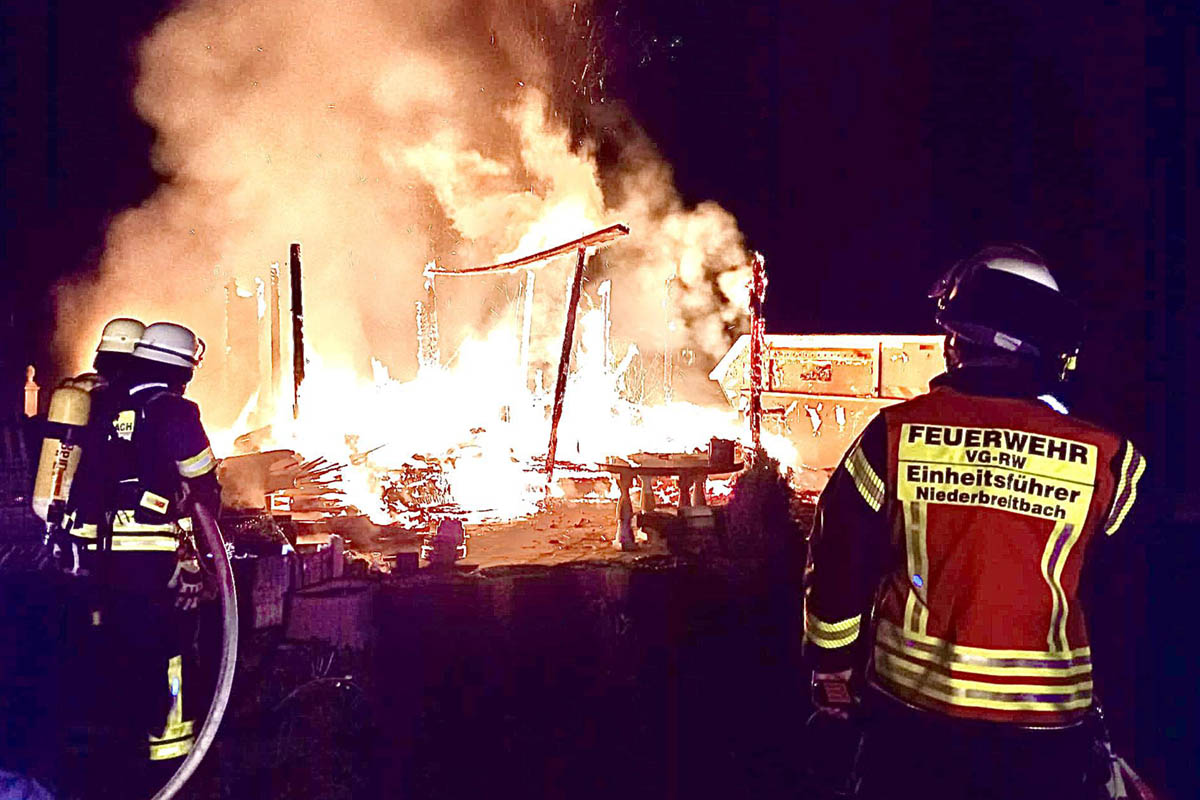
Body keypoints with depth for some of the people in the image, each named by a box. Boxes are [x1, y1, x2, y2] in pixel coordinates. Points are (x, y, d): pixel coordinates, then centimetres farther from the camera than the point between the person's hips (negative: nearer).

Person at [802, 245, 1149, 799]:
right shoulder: (1105, 459, -8)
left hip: (912, 708, 0)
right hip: (1045, 729, 0)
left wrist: (831, 668, 12)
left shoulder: (896, 433, -9)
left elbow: (838, 560, -1)